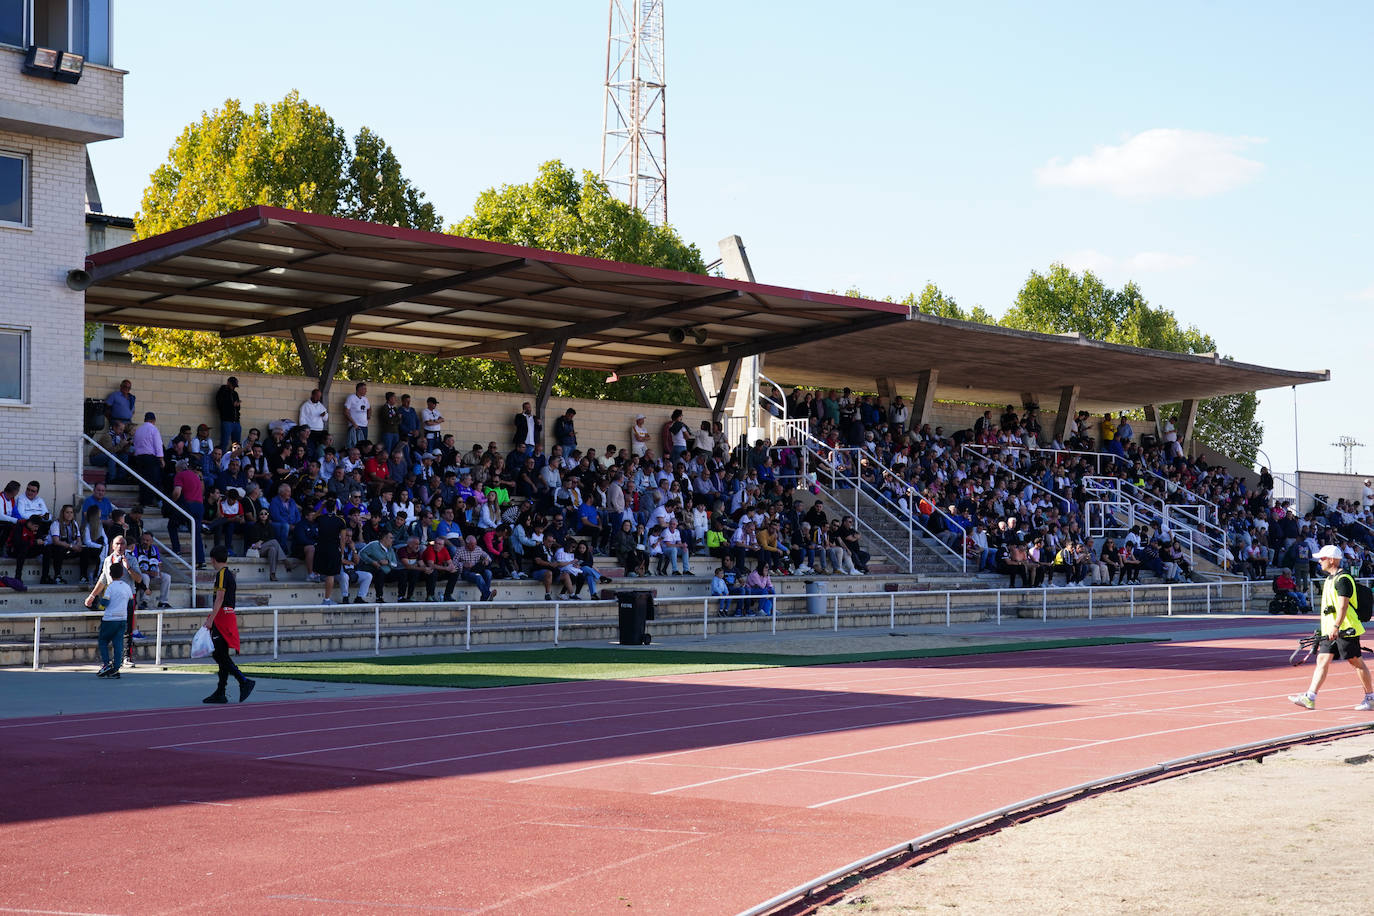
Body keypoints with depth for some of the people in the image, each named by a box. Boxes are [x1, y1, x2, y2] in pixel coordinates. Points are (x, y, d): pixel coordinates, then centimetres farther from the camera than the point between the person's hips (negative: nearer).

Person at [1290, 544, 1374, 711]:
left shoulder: (1343, 579, -13)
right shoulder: (1330, 579, 17)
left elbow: (1343, 606, -21)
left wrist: (1336, 626, -29)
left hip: (1345, 629, -9)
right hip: (1330, 630, 9)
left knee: (1356, 662, 0)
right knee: (1322, 660, -1)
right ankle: (1310, 698, -8)